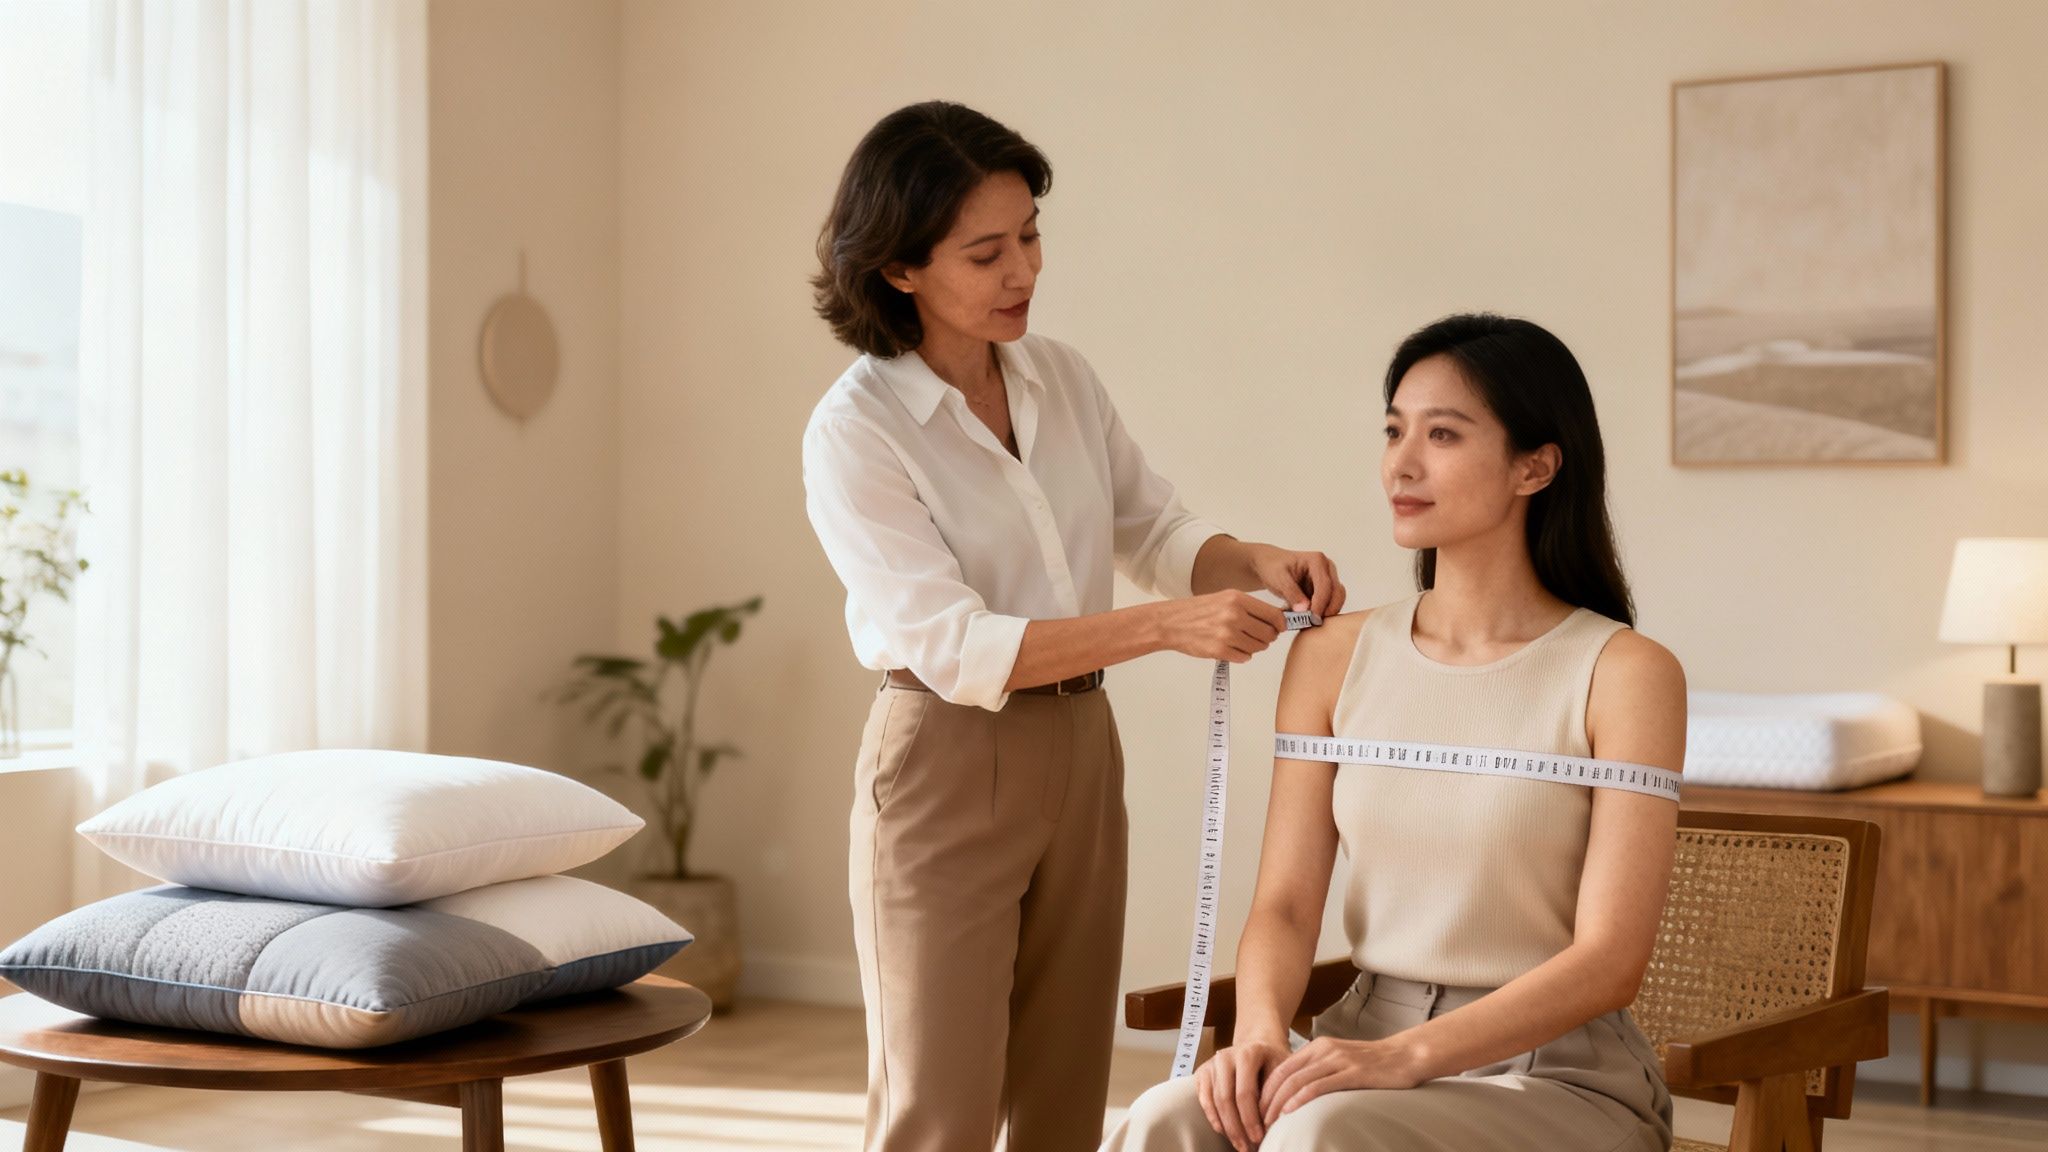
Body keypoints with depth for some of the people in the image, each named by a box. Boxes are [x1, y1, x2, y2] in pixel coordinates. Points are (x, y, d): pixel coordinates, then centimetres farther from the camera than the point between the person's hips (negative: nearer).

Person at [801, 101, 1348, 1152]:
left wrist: (1256, 562, -9)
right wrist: (1166, 626, -29)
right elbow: (955, 647, -21)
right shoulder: (854, 431, -14)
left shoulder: (1062, 378, 4)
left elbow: (1155, 530, 13)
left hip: (1079, 752, 6)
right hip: (947, 763, -6)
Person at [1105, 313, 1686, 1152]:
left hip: (1559, 1076, -3)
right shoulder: (1333, 656, 7)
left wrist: (1405, 1055, -24)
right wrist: (1260, 1029, -18)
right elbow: (1285, 904, 3)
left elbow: (1610, 961, -13)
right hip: (1367, 1056, 4)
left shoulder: (1623, 673, -7)